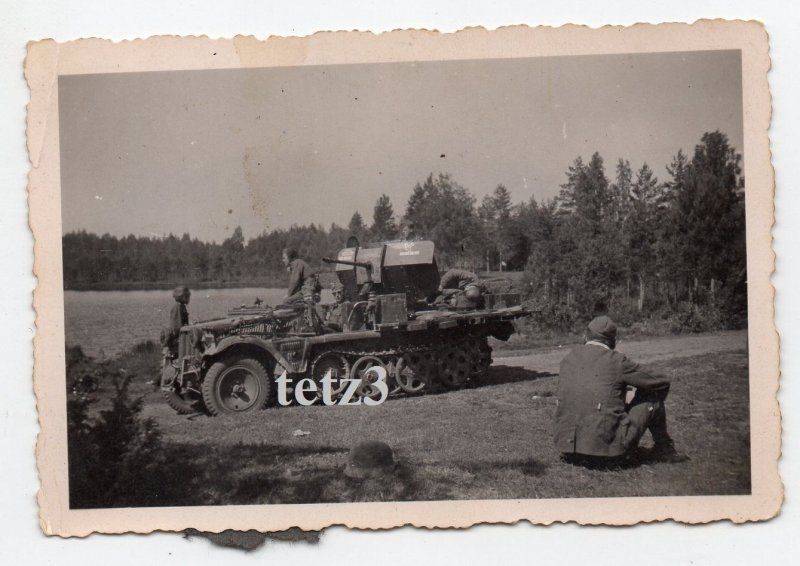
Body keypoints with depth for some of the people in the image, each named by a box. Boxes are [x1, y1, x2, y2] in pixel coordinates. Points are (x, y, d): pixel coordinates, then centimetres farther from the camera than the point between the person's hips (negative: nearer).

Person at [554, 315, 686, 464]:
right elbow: (662, 383, 3)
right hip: (608, 447, -5)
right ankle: (663, 448, 26)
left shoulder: (568, 359, 9)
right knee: (654, 393, 12)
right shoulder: (617, 361, -5)